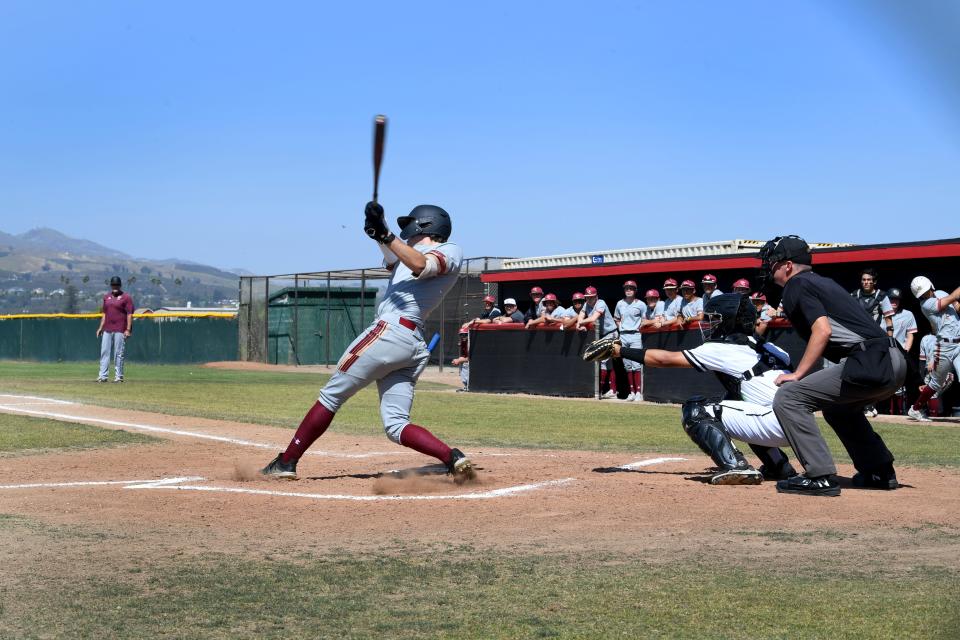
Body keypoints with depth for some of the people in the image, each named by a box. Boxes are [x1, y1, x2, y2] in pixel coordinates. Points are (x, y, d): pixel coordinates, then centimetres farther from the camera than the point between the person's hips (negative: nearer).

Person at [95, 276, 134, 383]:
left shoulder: (126, 297, -2)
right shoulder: (107, 297, 16)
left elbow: (129, 314, -7)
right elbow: (104, 313, 20)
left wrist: (128, 329, -14)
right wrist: (100, 327, 12)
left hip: (120, 330, -6)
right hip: (107, 329, 6)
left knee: (118, 353, -3)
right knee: (104, 352, 2)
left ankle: (119, 376, 3)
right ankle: (103, 375, 3)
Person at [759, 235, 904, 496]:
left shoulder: (796, 285, 1)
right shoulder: (824, 282, 27)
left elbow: (822, 330, -13)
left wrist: (798, 374, -10)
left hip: (869, 364, -10)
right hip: (895, 362, 10)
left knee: (787, 397, -9)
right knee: (837, 405, 34)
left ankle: (820, 476, -14)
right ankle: (880, 472, 31)